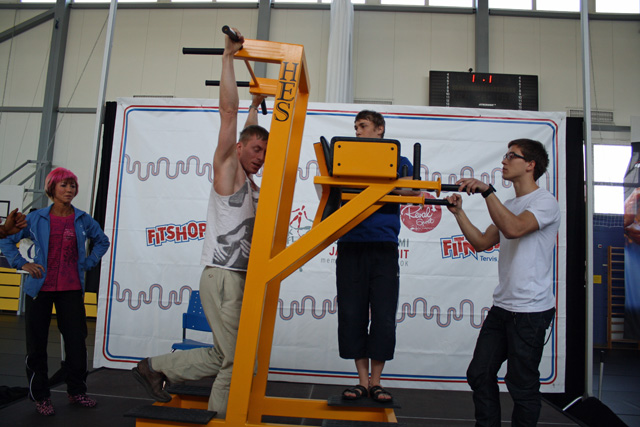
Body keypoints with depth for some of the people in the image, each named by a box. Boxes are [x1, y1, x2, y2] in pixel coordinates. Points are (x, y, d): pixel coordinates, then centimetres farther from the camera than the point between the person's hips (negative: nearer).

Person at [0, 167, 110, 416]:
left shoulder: (83, 220, 2)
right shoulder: (36, 219, -2)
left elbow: (102, 241, 18)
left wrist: (87, 263, 7)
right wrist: (21, 264, -3)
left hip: (71, 290, 1)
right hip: (40, 288, -1)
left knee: (76, 341, 5)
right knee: (37, 344, 6)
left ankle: (76, 391, 21)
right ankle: (40, 396, 21)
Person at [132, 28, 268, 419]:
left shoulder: (251, 185, 17)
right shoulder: (227, 170, -3)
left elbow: (251, 133, 36)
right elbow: (229, 113, -9)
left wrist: (256, 105, 46)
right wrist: (229, 56, -8)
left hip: (239, 278, 9)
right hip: (223, 276, -9)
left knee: (223, 357, 15)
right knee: (236, 360, -5)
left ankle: (155, 368, 27)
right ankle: (220, 418, 10)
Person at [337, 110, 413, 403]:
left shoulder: (398, 162, 11)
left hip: (384, 247, -1)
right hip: (351, 247, 2)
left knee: (384, 317, 0)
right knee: (352, 316, 2)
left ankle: (376, 382, 14)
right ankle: (363, 381, 14)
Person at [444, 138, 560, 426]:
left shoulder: (545, 201, -9)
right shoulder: (508, 207, 18)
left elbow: (513, 229, -27)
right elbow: (482, 243, 14)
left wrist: (486, 190, -26)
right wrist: (458, 212, 6)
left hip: (531, 310, -8)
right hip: (501, 306, 8)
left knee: (522, 385, 2)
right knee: (479, 374, 11)